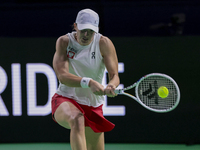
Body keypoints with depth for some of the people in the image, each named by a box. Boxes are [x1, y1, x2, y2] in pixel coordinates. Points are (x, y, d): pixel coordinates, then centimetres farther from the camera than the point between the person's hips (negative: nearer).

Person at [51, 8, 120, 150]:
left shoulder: (104, 43, -8)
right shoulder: (64, 42, -9)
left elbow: (114, 76, -11)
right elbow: (62, 76, -21)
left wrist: (110, 86, -37)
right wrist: (89, 82, -38)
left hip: (94, 106, 3)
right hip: (65, 101, -3)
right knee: (77, 118, -38)